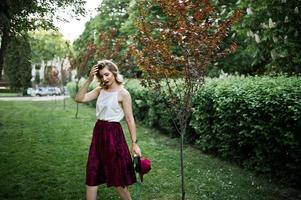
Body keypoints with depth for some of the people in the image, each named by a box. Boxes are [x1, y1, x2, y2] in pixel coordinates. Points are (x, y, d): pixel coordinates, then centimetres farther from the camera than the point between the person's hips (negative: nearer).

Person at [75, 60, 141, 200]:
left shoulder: (122, 93, -10)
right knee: (92, 174, 12)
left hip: (113, 133, -6)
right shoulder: (100, 90, 7)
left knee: (117, 176, 6)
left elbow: (130, 119, -11)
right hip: (98, 132, 6)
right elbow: (79, 98, -3)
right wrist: (89, 80, -8)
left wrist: (134, 143, -12)